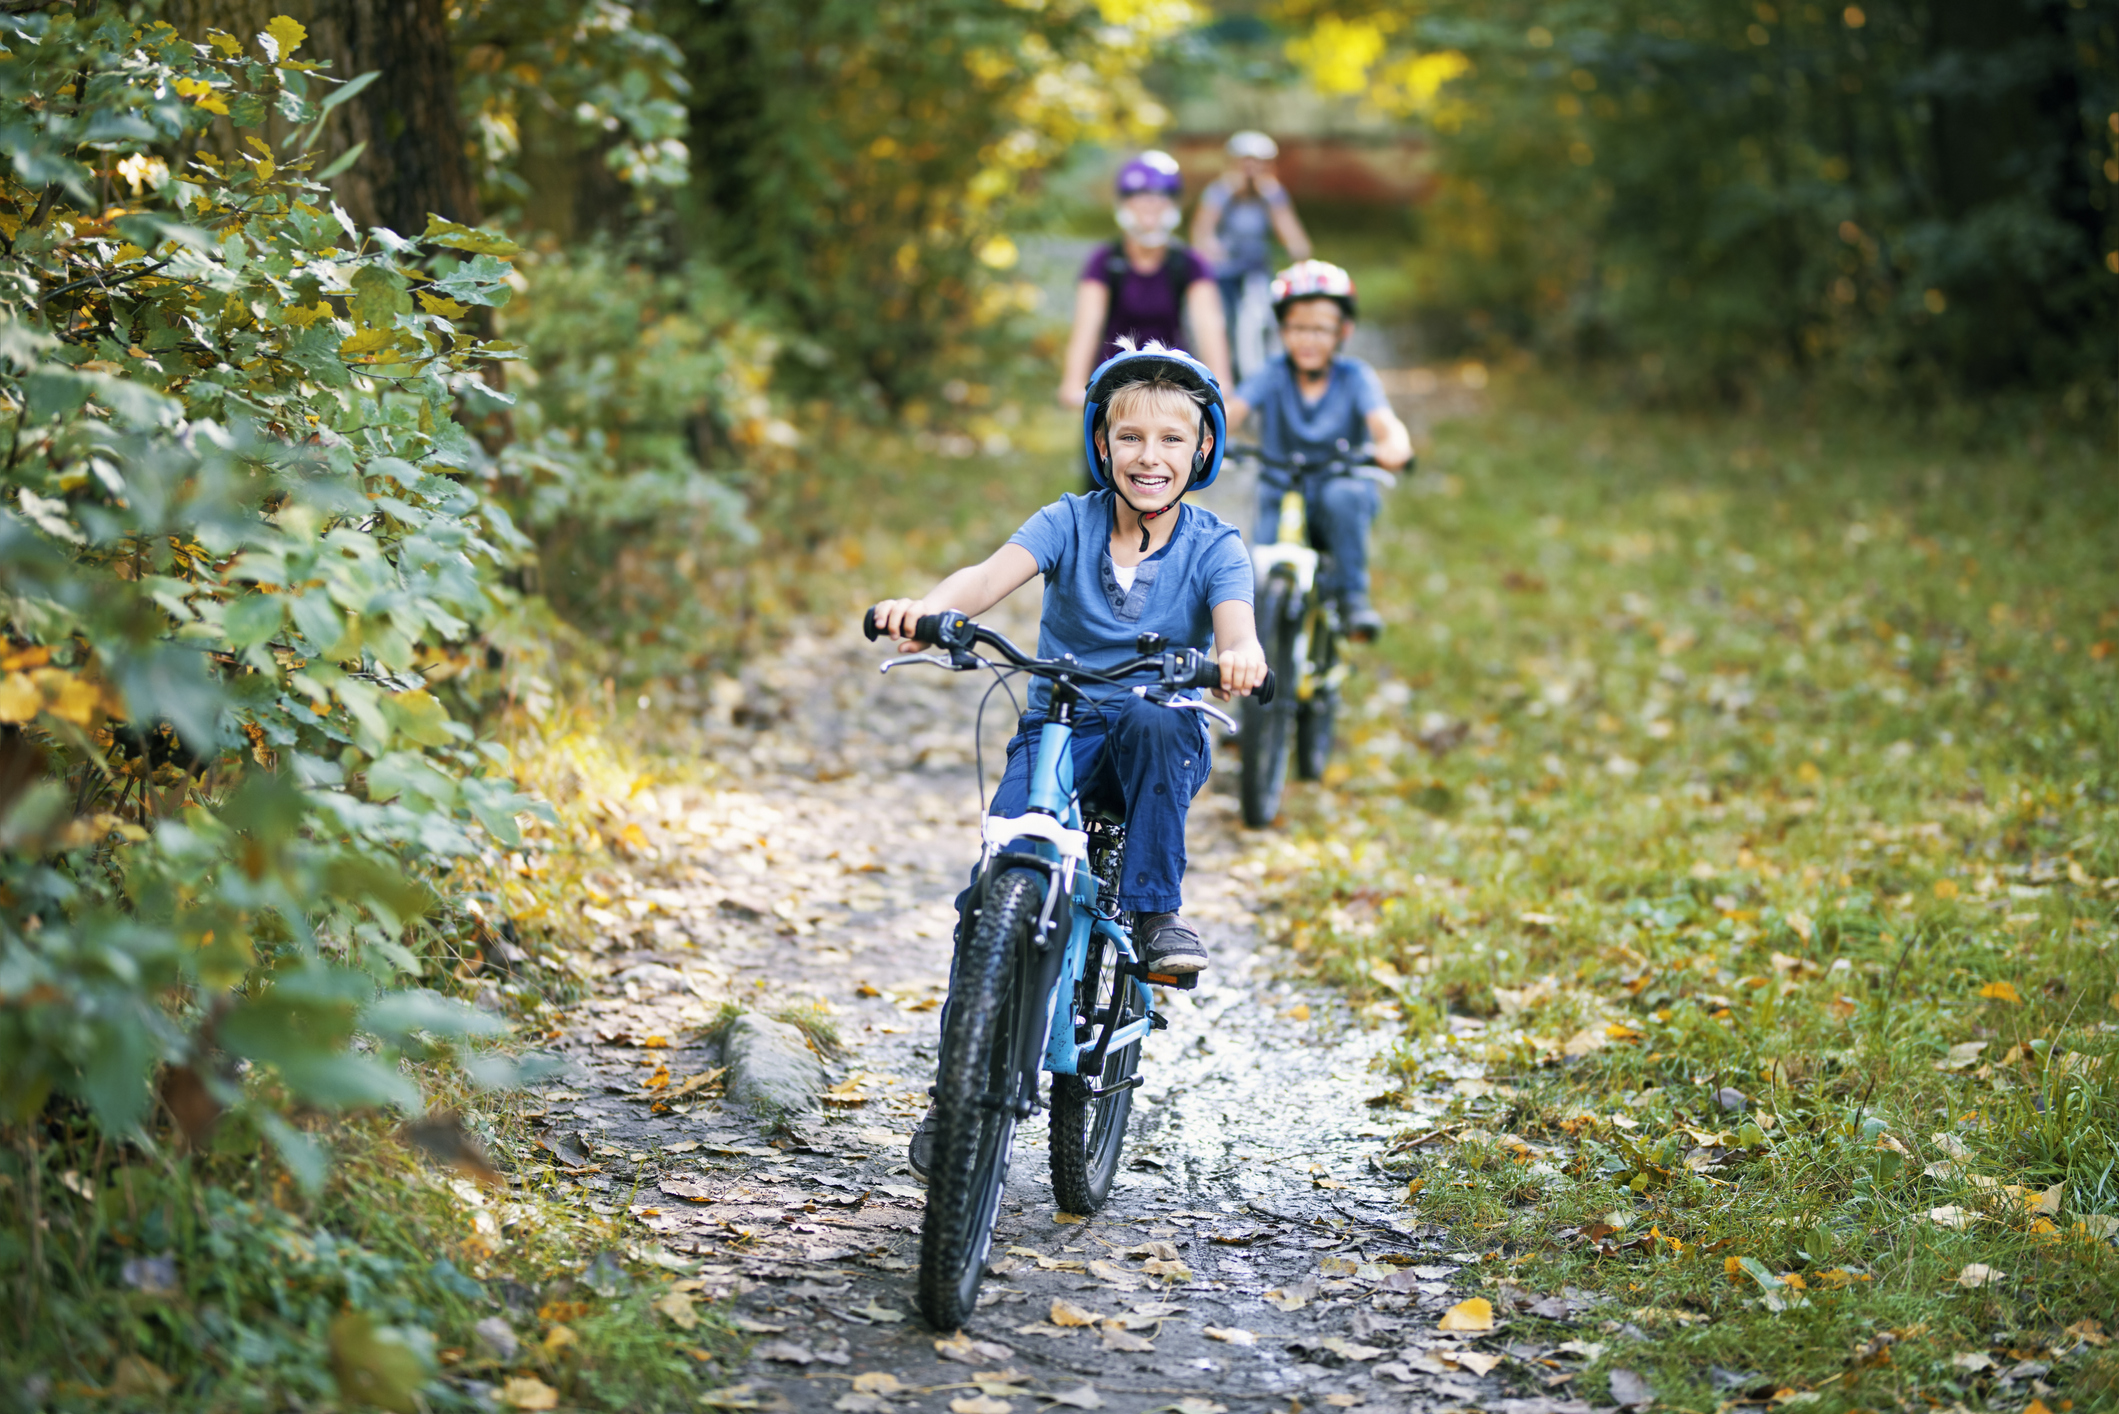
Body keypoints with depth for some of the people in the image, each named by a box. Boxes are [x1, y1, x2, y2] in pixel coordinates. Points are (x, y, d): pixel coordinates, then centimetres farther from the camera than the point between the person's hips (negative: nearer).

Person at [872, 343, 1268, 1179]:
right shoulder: (1070, 523, -1)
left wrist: (1240, 655, -48)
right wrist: (926, 609, -42)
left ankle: (1157, 913, -21)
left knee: (1149, 722, -38)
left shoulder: (1213, 547, -2)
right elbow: (995, 574, -19)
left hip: (1160, 741, -1)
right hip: (1056, 732, 1)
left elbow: (1234, 621, -22)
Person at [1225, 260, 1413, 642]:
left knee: (1343, 495, -37)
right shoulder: (1272, 377, -2)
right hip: (1280, 502, 1)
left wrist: (1394, 446, -47)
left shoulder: (1356, 378, -4)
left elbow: (1385, 421, -22)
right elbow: (1231, 410, -18)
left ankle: (1352, 596, -20)